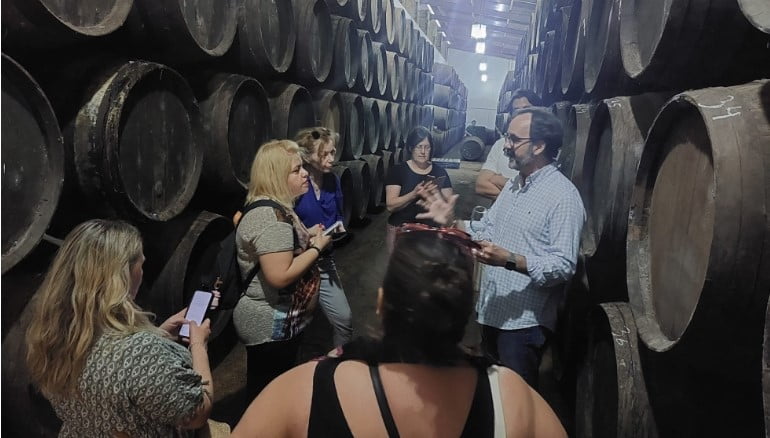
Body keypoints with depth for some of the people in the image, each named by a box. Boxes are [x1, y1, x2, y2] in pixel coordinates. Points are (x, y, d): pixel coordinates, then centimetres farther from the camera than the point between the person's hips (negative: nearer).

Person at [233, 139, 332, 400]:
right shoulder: (271, 216, -25)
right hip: (272, 325, -10)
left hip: (277, 320, 10)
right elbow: (280, 276, -30)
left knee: (264, 391, 24)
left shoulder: (274, 208, 9)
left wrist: (307, 238, 8)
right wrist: (317, 246, -20)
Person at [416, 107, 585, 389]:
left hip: (524, 321, -8)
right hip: (491, 310, 8)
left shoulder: (563, 195, -17)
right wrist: (451, 222, -5)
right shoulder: (513, 185, 12)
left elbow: (564, 265, -23)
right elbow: (485, 232, 9)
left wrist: (509, 260, -32)